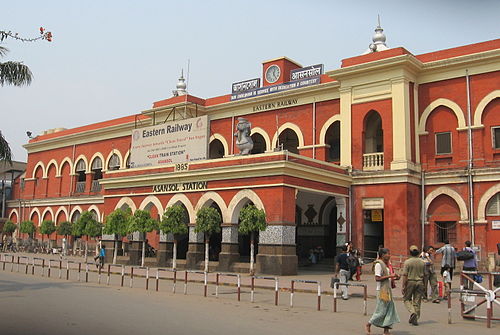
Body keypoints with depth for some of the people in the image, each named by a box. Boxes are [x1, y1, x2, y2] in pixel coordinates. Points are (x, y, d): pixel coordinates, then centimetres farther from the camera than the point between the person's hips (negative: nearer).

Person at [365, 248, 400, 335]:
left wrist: (394, 278, 5)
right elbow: (377, 278, -21)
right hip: (382, 291, -9)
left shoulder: (385, 264, 15)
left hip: (388, 290, 9)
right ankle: (368, 325, 14)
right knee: (381, 310, -3)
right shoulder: (378, 264, -13)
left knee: (390, 310, 5)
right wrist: (390, 276, -20)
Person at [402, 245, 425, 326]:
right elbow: (424, 274, 7)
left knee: (406, 299, 11)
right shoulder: (422, 262, 3)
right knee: (417, 301, 8)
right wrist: (423, 285, 17)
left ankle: (412, 312, -12)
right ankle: (415, 319, 11)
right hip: (419, 282, 4)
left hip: (410, 282, -4)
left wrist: (404, 286, -8)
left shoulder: (407, 262, -10)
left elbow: (405, 275, -12)